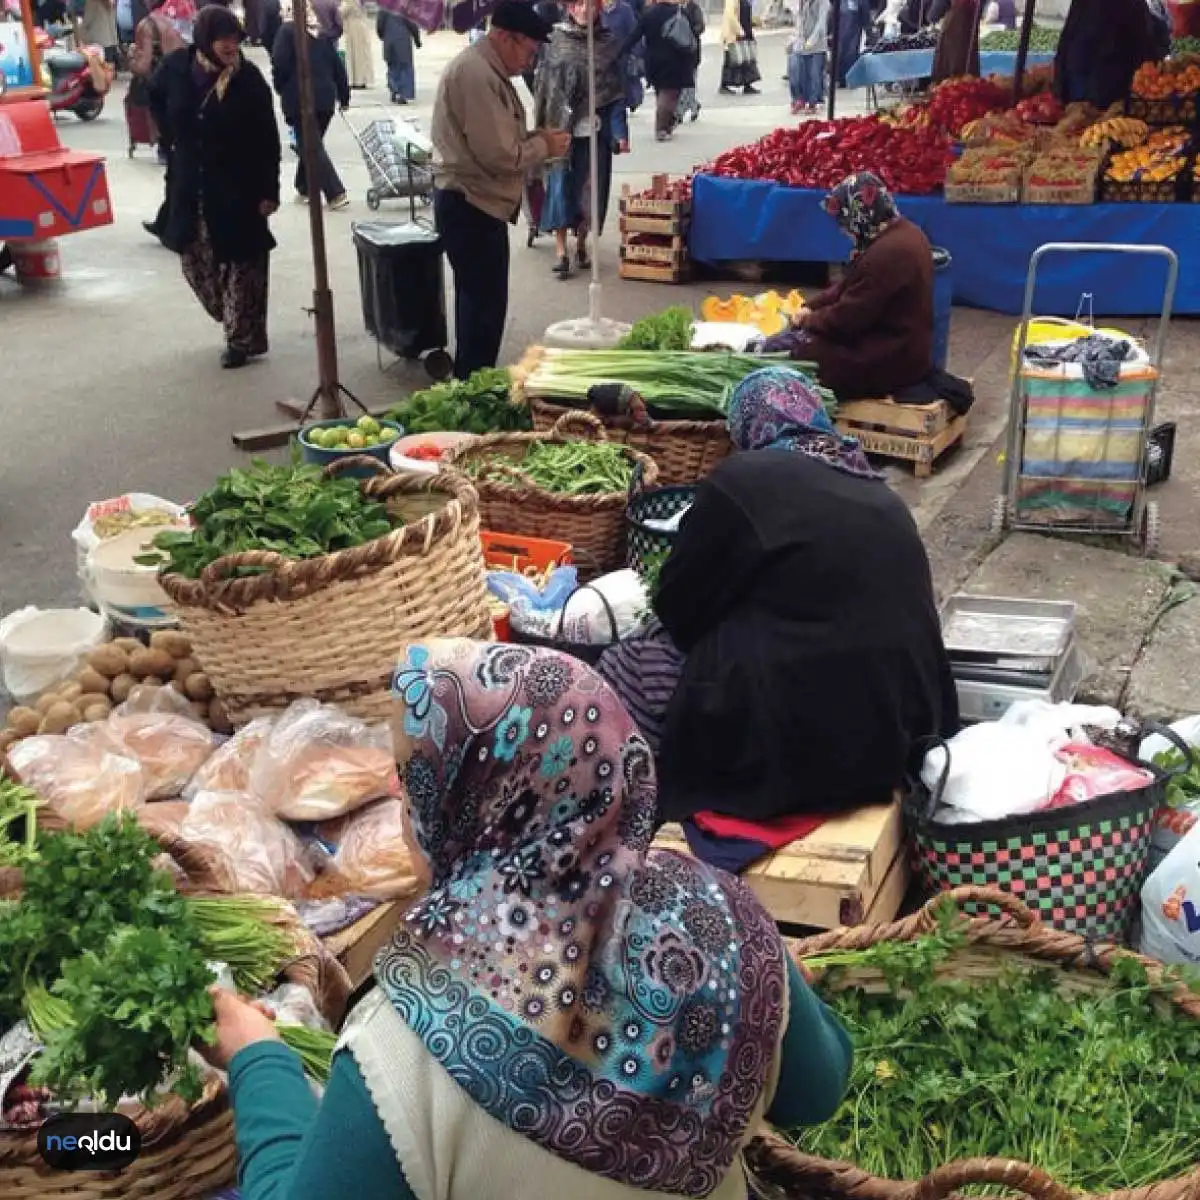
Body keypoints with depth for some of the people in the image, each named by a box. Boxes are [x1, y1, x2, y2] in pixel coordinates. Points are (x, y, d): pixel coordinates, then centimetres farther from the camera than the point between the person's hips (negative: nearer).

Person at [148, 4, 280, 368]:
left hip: (238, 186, -4)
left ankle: (242, 338, 9)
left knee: (242, 262, 0)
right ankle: (236, 323, 29)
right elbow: (154, 96, 19)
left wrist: (269, 190, -13)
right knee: (195, 262, 10)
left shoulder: (249, 78, -12)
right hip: (190, 185, 4)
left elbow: (268, 140, -9)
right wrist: (173, 138, 10)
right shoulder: (177, 67, -5)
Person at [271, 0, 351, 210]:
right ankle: (305, 188, 28)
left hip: (300, 99, -6)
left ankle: (336, 193, -13)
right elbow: (337, 65, 11)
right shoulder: (323, 33, 12)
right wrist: (343, 96, 18)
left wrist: (282, 89, 6)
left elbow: (280, 65, -11)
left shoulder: (287, 31, -5)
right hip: (325, 97, 6)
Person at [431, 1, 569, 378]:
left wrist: (536, 138, 6)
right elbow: (499, 154, -25)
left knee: (478, 301, 18)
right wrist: (544, 146, -10)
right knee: (485, 305, -5)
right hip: (471, 206, -11)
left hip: (474, 204, 11)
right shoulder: (476, 74, -20)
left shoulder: (485, 70, 14)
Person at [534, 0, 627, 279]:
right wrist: (540, 127, -2)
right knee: (561, 187, -3)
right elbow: (543, 86, 3)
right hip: (562, 128, -1)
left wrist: (620, 132, -5)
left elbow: (616, 92, 2)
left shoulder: (608, 44, 3)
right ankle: (561, 253, 0)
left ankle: (581, 245, 22)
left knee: (590, 189, 6)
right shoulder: (556, 42, 1)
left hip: (595, 129, 1)